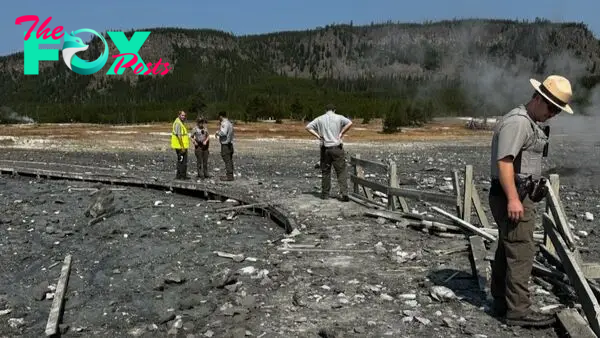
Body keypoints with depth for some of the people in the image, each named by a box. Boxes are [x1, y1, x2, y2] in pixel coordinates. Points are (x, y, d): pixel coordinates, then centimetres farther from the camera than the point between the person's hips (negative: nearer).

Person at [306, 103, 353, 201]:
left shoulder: (320, 119, 8)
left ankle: (325, 194, 15)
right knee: (341, 171, 1)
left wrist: (317, 135, 1)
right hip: (337, 148, -2)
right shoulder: (339, 117, 2)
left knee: (325, 171, 11)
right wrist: (341, 133, -6)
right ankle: (344, 193, -9)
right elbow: (350, 123, -13)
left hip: (325, 148, 2)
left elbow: (308, 127, 5)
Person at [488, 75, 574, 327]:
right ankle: (518, 311, -1)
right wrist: (513, 199, -29)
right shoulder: (517, 121, -16)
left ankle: (502, 302, 25)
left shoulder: (530, 123, 19)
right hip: (512, 197, -11)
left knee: (507, 250, 15)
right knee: (521, 253, -7)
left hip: (518, 195, 11)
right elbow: (504, 161, -25)